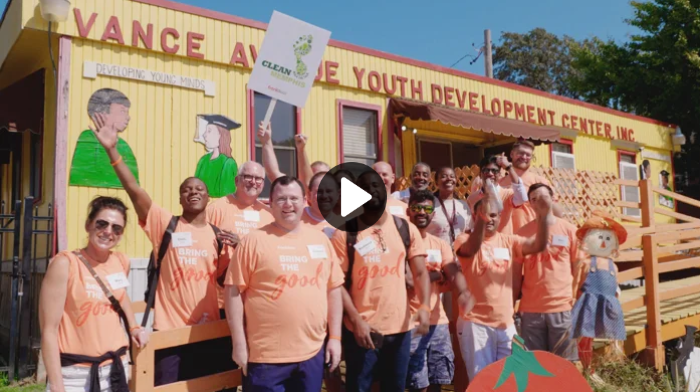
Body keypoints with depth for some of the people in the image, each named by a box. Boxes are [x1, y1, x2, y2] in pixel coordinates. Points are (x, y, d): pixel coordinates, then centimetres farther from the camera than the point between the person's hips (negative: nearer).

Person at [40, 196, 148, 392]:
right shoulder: (65, 263, -14)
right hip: (75, 374, -5)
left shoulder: (122, 262, 1)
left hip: (116, 368, 5)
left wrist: (133, 327, 14)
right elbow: (49, 330, -14)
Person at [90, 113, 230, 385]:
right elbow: (134, 190, -14)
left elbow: (224, 276, 11)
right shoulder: (166, 225, -3)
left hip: (208, 331, 3)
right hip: (170, 332, -3)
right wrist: (112, 150, -22)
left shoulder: (217, 234, 7)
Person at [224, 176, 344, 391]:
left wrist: (335, 337, 8)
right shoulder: (254, 241, -6)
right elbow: (234, 292, -6)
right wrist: (239, 344, -7)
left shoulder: (321, 239, 6)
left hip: (312, 353, 4)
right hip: (266, 356, -4)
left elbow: (333, 289, 10)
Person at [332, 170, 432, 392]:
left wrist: (424, 306, -15)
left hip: (400, 328, 3)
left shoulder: (407, 229, 3)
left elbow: (420, 273, 1)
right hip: (361, 328, -2)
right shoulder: (344, 234, -4)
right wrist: (356, 321, -15)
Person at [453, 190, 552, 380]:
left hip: (506, 323, 5)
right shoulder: (465, 239, -6)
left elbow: (538, 245, -7)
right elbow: (472, 248, -29)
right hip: (476, 322, -5)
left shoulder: (508, 241, 8)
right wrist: (481, 220, -48)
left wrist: (543, 217, -25)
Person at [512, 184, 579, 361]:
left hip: (563, 307, 0)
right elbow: (516, 274, 5)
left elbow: (577, 269, 6)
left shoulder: (569, 230, 3)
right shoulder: (523, 233, 3)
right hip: (530, 309, 0)